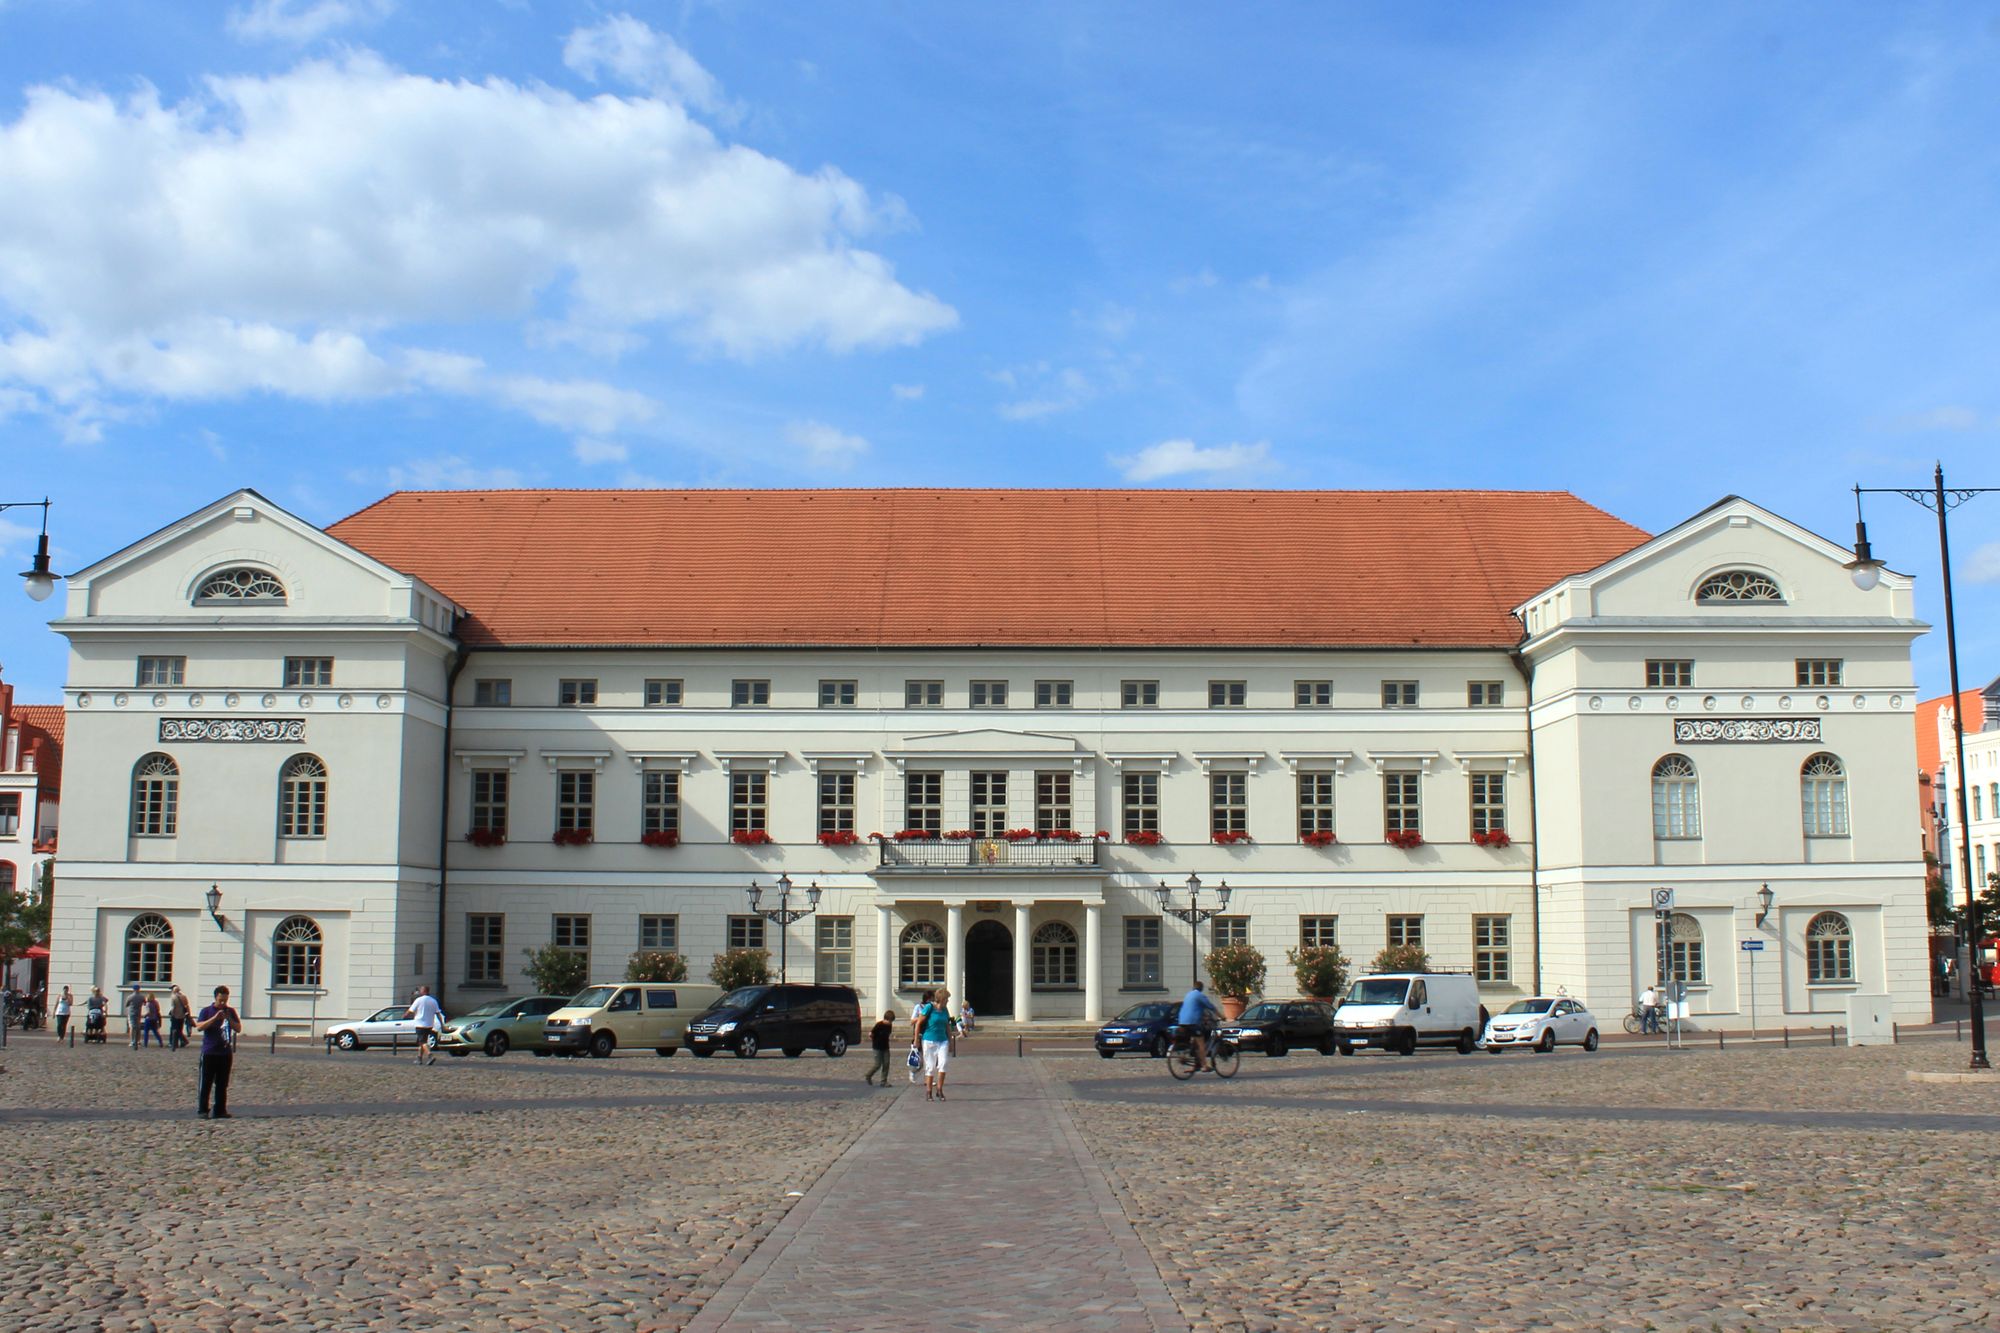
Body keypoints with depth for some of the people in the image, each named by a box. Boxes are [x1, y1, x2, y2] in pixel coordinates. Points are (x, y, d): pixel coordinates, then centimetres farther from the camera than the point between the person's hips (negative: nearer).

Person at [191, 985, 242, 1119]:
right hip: (209, 1053, -3)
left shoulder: (231, 1012, 10)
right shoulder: (207, 1011, 1)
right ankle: (202, 1110, 2)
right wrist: (215, 1018, -20)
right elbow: (199, 1027, -11)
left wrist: (229, 1019, -9)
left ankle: (220, 1111, 11)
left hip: (226, 1053, 4)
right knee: (206, 1083, -2)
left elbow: (238, 1028, 7)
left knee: (222, 1085, 7)